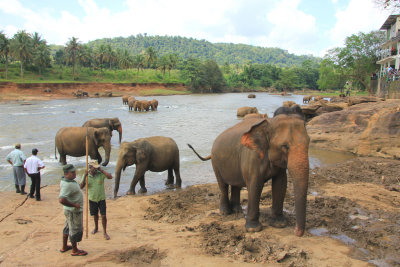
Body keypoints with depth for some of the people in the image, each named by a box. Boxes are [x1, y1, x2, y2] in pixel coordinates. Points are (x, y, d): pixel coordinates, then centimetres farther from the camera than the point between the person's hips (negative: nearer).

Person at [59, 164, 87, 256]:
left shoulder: (65, 180, 2)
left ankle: (64, 247, 39)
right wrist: (74, 205, -28)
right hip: (74, 211, -10)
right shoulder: (67, 185, -29)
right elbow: (61, 200, -39)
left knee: (68, 228, 23)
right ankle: (75, 251, 20)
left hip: (69, 210, 10)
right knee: (75, 230, 5)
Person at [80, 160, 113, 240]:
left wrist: (101, 170, -23)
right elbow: (81, 186, -14)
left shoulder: (100, 174, -11)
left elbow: (110, 177, -25)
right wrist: (85, 176, -26)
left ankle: (105, 232, 12)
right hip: (92, 199, 2)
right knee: (95, 215, 19)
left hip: (101, 198, -2)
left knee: (103, 216, -2)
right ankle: (96, 228, 44)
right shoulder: (86, 175, -7)